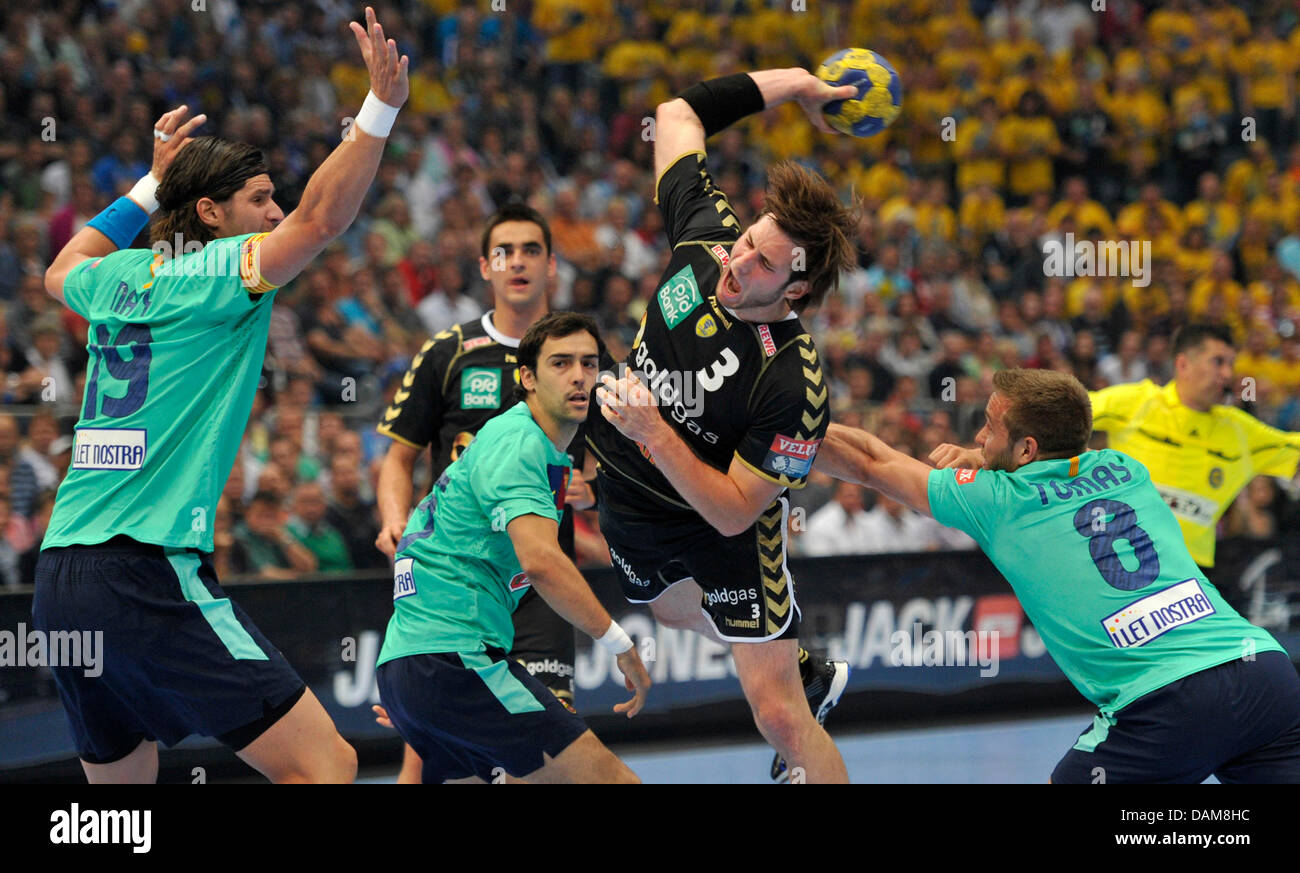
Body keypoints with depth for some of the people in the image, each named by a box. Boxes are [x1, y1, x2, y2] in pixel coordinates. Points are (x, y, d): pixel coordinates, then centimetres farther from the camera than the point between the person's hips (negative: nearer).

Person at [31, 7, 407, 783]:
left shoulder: (118, 278, 17)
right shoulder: (210, 275, -3)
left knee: (121, 785, 18)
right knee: (325, 764, -13)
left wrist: (153, 182, 44)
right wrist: (381, 106, -16)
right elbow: (321, 219, -17)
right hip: (149, 573, -9)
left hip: (61, 577, 9)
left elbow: (63, 271, 42)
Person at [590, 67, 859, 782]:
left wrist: (655, 434, -42)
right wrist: (789, 83, -12)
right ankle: (810, 676, 61)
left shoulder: (794, 385, -37)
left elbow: (733, 512, -32)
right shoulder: (707, 235, -22)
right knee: (676, 612, 35)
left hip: (722, 528, -7)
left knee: (777, 716, -11)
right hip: (628, 497, 7)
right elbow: (676, 115, -9)